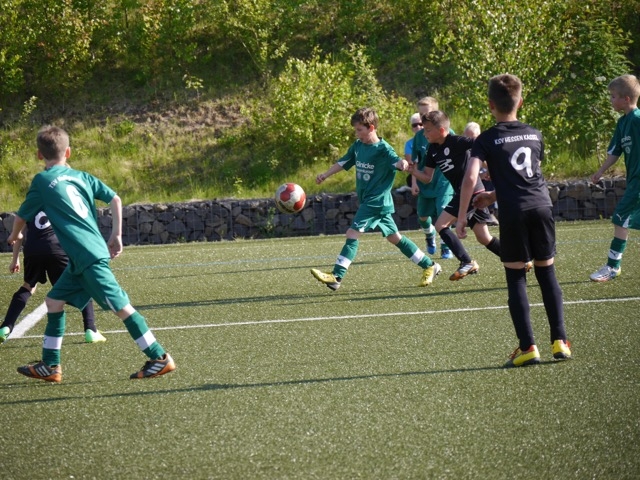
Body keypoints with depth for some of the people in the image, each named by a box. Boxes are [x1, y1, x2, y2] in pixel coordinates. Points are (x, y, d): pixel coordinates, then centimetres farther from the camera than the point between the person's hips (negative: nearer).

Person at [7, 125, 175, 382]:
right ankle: (50, 366, 18)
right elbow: (115, 199, 8)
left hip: (88, 257, -8)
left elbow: (22, 216, 10)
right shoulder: (82, 176, 14)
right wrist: (116, 236, 13)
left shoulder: (42, 181, -2)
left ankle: (160, 358, -7)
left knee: (121, 306, -7)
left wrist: (15, 235, 31)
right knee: (54, 300, 16)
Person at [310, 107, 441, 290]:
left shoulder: (383, 149, -14)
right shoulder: (358, 146, 9)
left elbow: (396, 161, -29)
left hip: (377, 201, -9)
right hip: (367, 200, 9)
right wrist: (325, 175, 10)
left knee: (353, 233, -15)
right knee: (394, 236, 13)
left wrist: (403, 163, -52)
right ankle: (429, 266, 22)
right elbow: (343, 162, 18)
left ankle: (337, 276, -17)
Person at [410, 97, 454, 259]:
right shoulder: (419, 136, 3)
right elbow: (415, 162, 8)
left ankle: (446, 246, 5)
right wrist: (414, 182, 2)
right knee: (423, 216, 11)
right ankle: (430, 236, 43)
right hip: (425, 183, 4)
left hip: (444, 183, -4)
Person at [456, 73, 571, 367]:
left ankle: (528, 346, -3)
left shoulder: (487, 140, 1)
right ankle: (560, 340, 9)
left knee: (516, 279, 4)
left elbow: (470, 179, -10)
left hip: (514, 212, -3)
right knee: (547, 273, 13)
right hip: (542, 205, 3)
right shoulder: (534, 135, 15)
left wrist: (461, 217, -4)